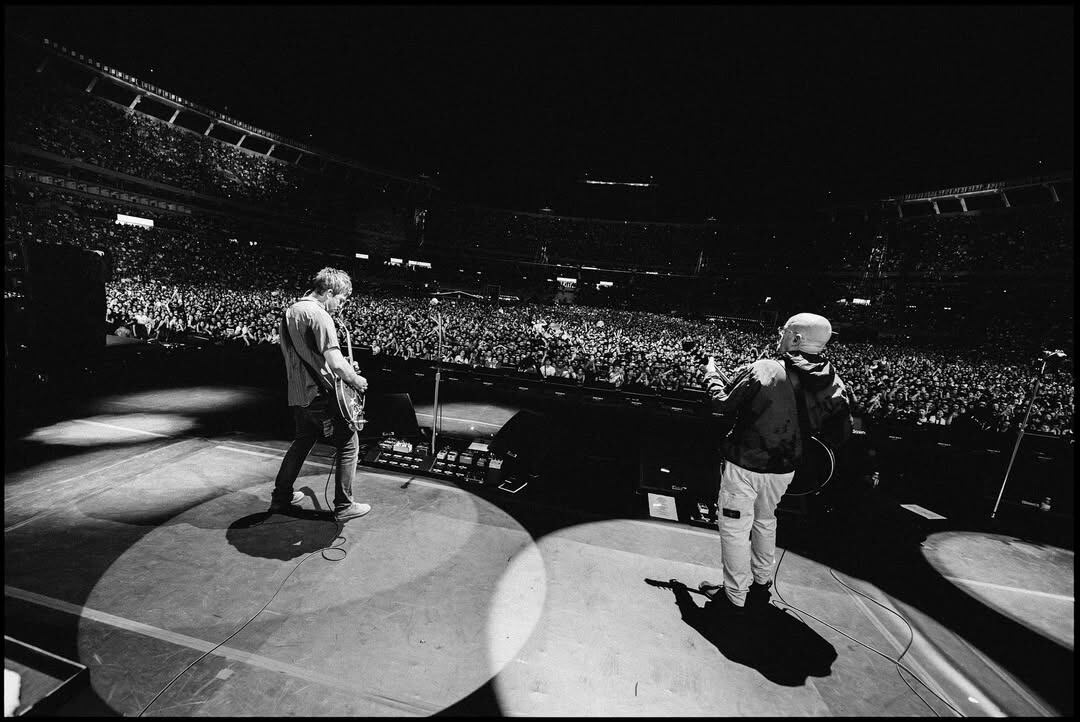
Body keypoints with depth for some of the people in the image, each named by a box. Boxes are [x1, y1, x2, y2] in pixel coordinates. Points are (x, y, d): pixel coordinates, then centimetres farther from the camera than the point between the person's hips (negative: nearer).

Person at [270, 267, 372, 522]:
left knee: (302, 442, 26)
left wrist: (345, 369, 17)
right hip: (321, 395, -9)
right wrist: (356, 380, -9)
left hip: (297, 395, 9)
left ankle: (281, 496, 37)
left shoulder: (290, 311, 11)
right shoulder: (319, 315, -18)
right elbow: (336, 363, -27)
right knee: (348, 444, 4)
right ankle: (344, 506, 11)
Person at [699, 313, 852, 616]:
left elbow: (725, 403, -11)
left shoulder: (761, 370, -21)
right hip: (784, 469, 6)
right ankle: (761, 586, 42)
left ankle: (734, 596, 22)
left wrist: (711, 374, 7)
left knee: (735, 528, 9)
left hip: (744, 465, -6)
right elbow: (840, 434, 3)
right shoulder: (834, 385, -5)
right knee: (765, 521, 27)